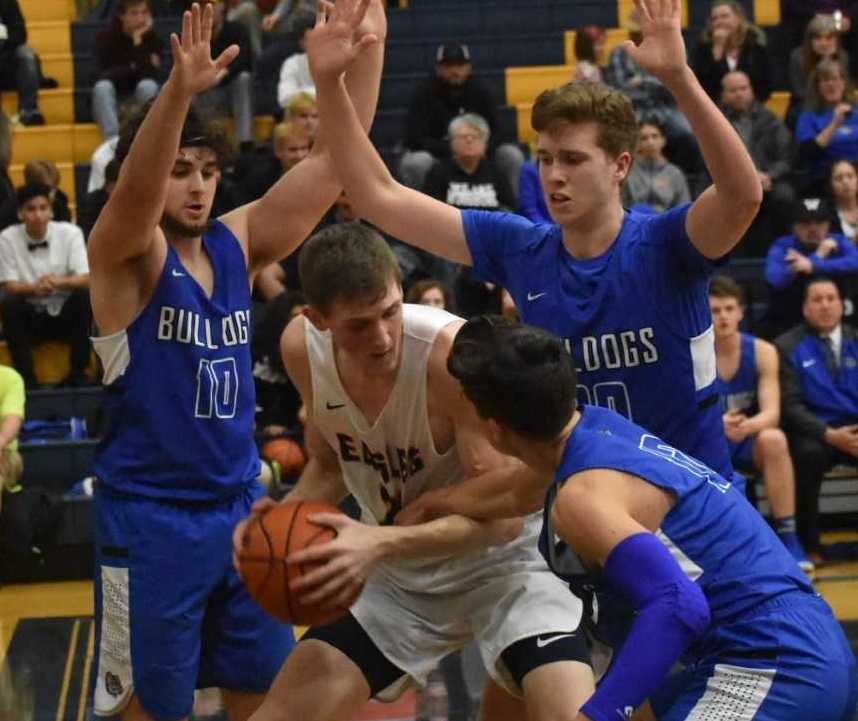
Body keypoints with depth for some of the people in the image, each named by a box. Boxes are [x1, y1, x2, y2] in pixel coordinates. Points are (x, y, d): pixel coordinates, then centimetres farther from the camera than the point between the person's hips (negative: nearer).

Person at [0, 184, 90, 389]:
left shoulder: (70, 233, -9)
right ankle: (26, 377, -19)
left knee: (85, 296, -29)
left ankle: (78, 372, -16)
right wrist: (35, 288, -35)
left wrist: (58, 282, -38)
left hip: (66, 315, 0)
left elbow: (87, 279, -16)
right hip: (30, 317, 0)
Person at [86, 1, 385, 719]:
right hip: (149, 518, -5)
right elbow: (135, 190, -31)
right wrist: (180, 89, -49)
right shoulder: (125, 257, -9)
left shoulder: (237, 245, 6)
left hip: (239, 505, 6)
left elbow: (331, 163, 1)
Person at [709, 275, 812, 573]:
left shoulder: (763, 352, -7)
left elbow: (772, 412, -16)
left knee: (773, 438, -34)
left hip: (750, 442, 1)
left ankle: (788, 538, -31)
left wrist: (746, 426, -40)